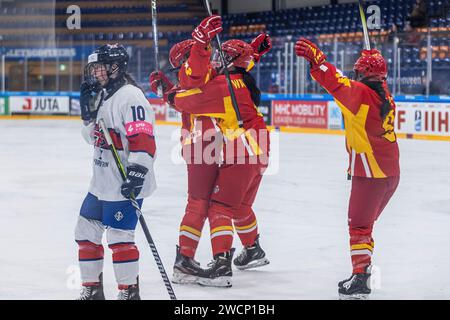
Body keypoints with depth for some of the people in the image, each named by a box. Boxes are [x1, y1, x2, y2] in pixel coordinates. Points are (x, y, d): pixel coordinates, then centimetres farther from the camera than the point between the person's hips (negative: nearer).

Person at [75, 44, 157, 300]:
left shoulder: (130, 96, -16)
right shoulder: (102, 95, 15)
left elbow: (143, 137, -23)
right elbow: (94, 137, 20)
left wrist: (137, 171, -29)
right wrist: (89, 111, 4)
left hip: (125, 183, -10)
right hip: (103, 181, 10)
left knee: (119, 237, -10)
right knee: (86, 231, 13)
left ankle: (129, 292, 3)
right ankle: (92, 290, 24)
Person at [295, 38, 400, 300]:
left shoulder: (361, 92, -15)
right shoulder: (385, 97, 9)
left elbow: (338, 83, -28)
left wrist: (316, 57, -34)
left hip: (370, 174, -8)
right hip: (391, 173, 8)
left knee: (359, 226, -3)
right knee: (364, 224, 20)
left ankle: (360, 280, -8)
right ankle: (363, 273, 27)